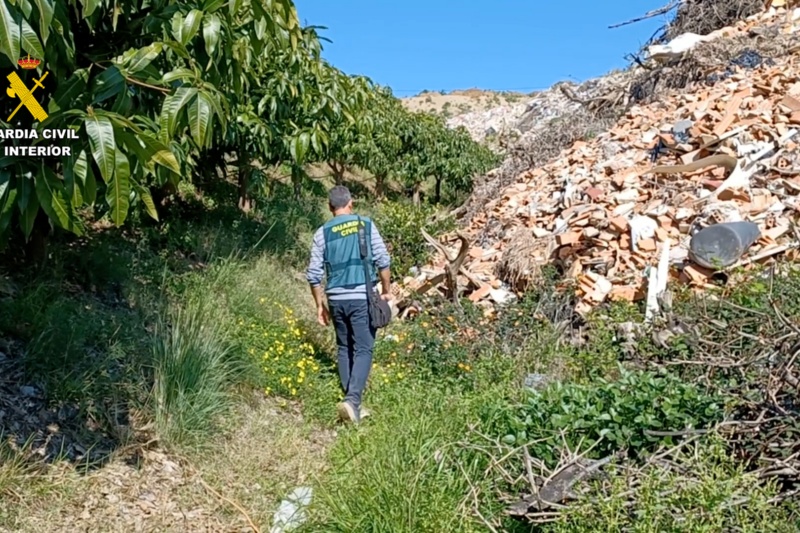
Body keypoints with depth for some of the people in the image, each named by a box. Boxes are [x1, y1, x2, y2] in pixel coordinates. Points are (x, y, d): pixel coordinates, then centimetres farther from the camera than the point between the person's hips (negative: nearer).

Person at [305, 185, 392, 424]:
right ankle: (352, 398, -17)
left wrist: (320, 305, 13)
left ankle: (351, 400, 21)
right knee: (363, 349, -1)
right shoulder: (366, 224, 1)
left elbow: (314, 274, 3)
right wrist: (386, 290, 9)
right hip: (362, 298, -2)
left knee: (344, 349, 15)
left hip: (336, 299, 3)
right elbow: (382, 260, -3)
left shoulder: (323, 232, 4)